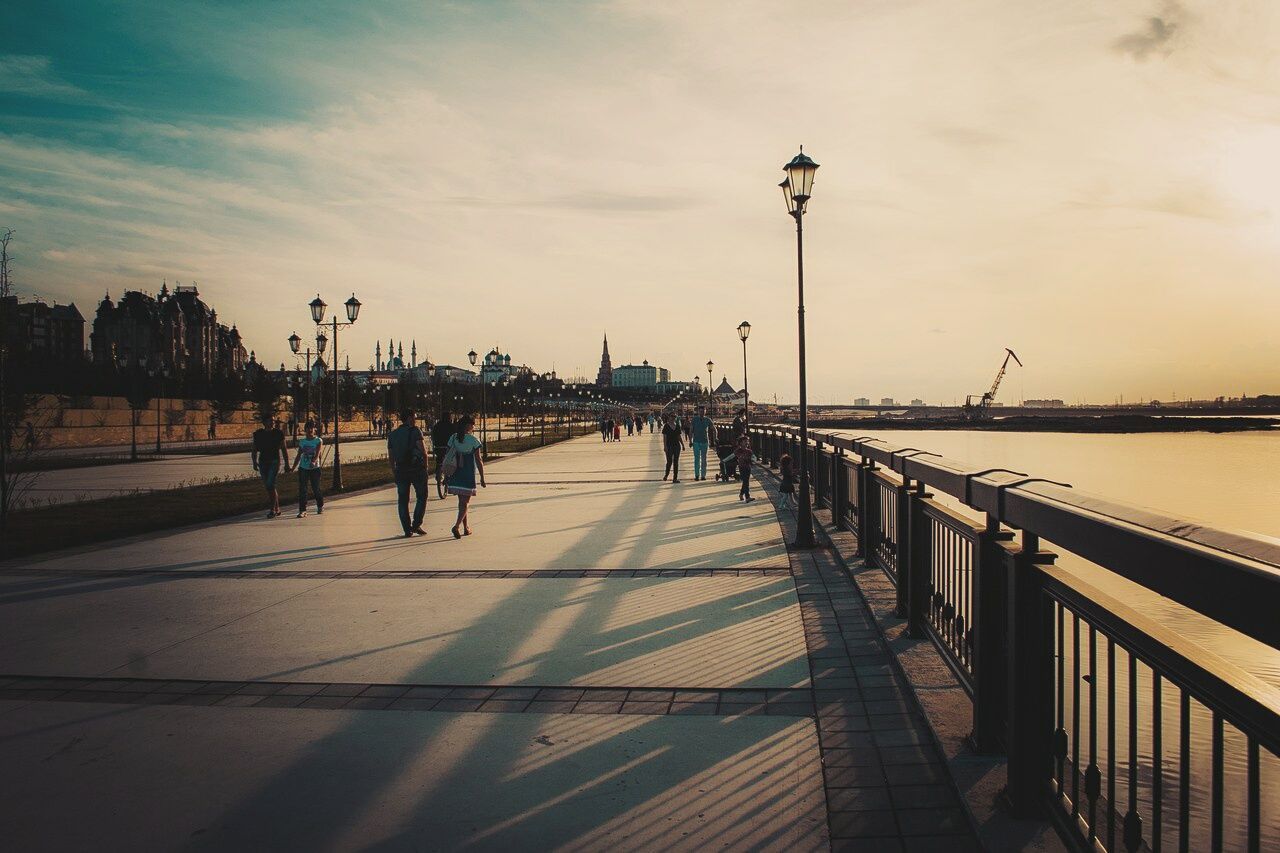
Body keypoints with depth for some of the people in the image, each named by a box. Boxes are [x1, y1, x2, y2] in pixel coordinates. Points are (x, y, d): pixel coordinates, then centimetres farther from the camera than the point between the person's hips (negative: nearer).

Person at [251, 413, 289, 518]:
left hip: (275, 461, -4)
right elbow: (254, 450, 11)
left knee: (270, 485, -15)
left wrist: (286, 464, 3)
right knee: (268, 486, 8)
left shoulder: (278, 433, -1)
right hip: (263, 462, 4)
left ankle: (273, 510, -8)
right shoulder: (258, 434, 5)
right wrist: (254, 462, 0)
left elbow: (284, 450, 4)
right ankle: (277, 508, 21)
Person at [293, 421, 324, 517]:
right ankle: (302, 510, -4)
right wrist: (293, 468, 8)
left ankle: (320, 507, 26)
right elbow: (298, 456, 14)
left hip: (315, 468, -3)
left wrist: (313, 462, -34)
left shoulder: (318, 441, -2)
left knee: (316, 489, 3)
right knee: (302, 490, -5)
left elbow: (317, 454, -16)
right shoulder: (302, 442, 8)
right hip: (303, 468, 3)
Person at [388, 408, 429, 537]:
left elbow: (390, 455, 11)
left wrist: (393, 471, 18)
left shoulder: (392, 434, 11)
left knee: (402, 500, 9)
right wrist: (425, 465, -3)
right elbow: (423, 450, -15)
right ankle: (416, 525, 0)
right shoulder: (415, 431, -6)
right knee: (421, 497, 9)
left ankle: (407, 530, 6)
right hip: (417, 468, -4)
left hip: (401, 470, 4)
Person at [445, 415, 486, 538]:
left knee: (461, 501, 17)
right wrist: (482, 479, -4)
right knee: (465, 502, 1)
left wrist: (447, 475, 14)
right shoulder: (473, 440, -10)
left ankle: (466, 528, 24)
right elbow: (478, 461, -9)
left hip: (455, 475, 5)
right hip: (468, 476, -5)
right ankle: (457, 525, -17)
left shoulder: (453, 438, 3)